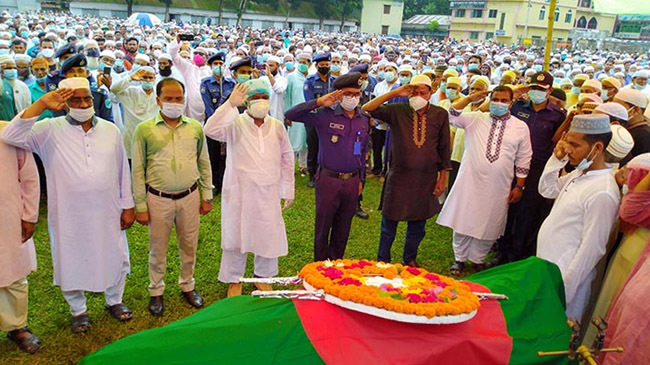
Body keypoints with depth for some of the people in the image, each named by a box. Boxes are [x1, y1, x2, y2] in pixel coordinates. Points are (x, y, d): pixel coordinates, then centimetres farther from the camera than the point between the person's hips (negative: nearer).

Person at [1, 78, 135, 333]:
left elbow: (122, 171, 5)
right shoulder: (50, 130, -6)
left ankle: (114, 301, 41)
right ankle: (78, 310, 37)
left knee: (115, 258, 16)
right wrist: (41, 104, -26)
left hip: (107, 213, 2)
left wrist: (128, 206, 6)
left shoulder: (110, 130, 1)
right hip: (69, 215, -2)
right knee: (71, 262, 14)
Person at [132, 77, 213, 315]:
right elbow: (137, 170, -2)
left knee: (189, 245, 14)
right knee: (158, 248, 12)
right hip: (158, 199, -2)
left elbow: (204, 163, 10)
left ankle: (187, 285, 35)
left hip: (189, 197, 2)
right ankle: (156, 291, 32)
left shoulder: (195, 127, 2)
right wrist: (140, 205, -3)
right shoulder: (145, 130, -5)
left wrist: (207, 195, 9)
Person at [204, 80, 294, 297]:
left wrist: (288, 191, 10)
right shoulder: (235, 124, -6)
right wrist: (230, 104, -29)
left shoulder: (277, 126, 4)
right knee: (237, 235, 10)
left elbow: (287, 159, 10)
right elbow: (211, 130, -26)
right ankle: (233, 280, 30)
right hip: (239, 192, -3)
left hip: (269, 193, 3)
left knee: (269, 236, 11)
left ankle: (262, 275, 35)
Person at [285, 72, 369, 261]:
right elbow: (290, 114, -21)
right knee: (323, 227, 10)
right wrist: (319, 102, -27)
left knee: (343, 229, 16)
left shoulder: (364, 119, 5)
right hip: (328, 180, -4)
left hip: (352, 181, 4)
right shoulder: (325, 115, -11)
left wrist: (360, 179, 16)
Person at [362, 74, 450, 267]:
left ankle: (410, 258, 38)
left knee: (418, 224, 16)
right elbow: (367, 109, -17)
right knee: (389, 221, 8)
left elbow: (444, 148, 5)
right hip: (398, 177, -2)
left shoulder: (440, 115, -1)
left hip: (426, 179, 2)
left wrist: (442, 178, 4)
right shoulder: (397, 110, -6)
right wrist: (394, 93, -22)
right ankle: (383, 259, 28)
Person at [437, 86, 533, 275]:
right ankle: (459, 258, 25)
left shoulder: (521, 127, 4)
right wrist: (470, 99, -11)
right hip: (470, 181, 0)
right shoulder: (475, 119, 3)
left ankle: (477, 259, 30)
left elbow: (524, 160, 6)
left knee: (489, 225, 10)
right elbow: (450, 116, -7)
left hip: (498, 187, 1)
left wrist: (519, 186, 4)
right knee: (463, 220, 8)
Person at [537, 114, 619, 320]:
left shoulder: (602, 193, -26)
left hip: (563, 279, -8)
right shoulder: (578, 174, 2)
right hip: (546, 268, 8)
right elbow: (547, 190, 17)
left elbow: (591, 249, -23)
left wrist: (563, 290, -18)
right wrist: (556, 159, 1)